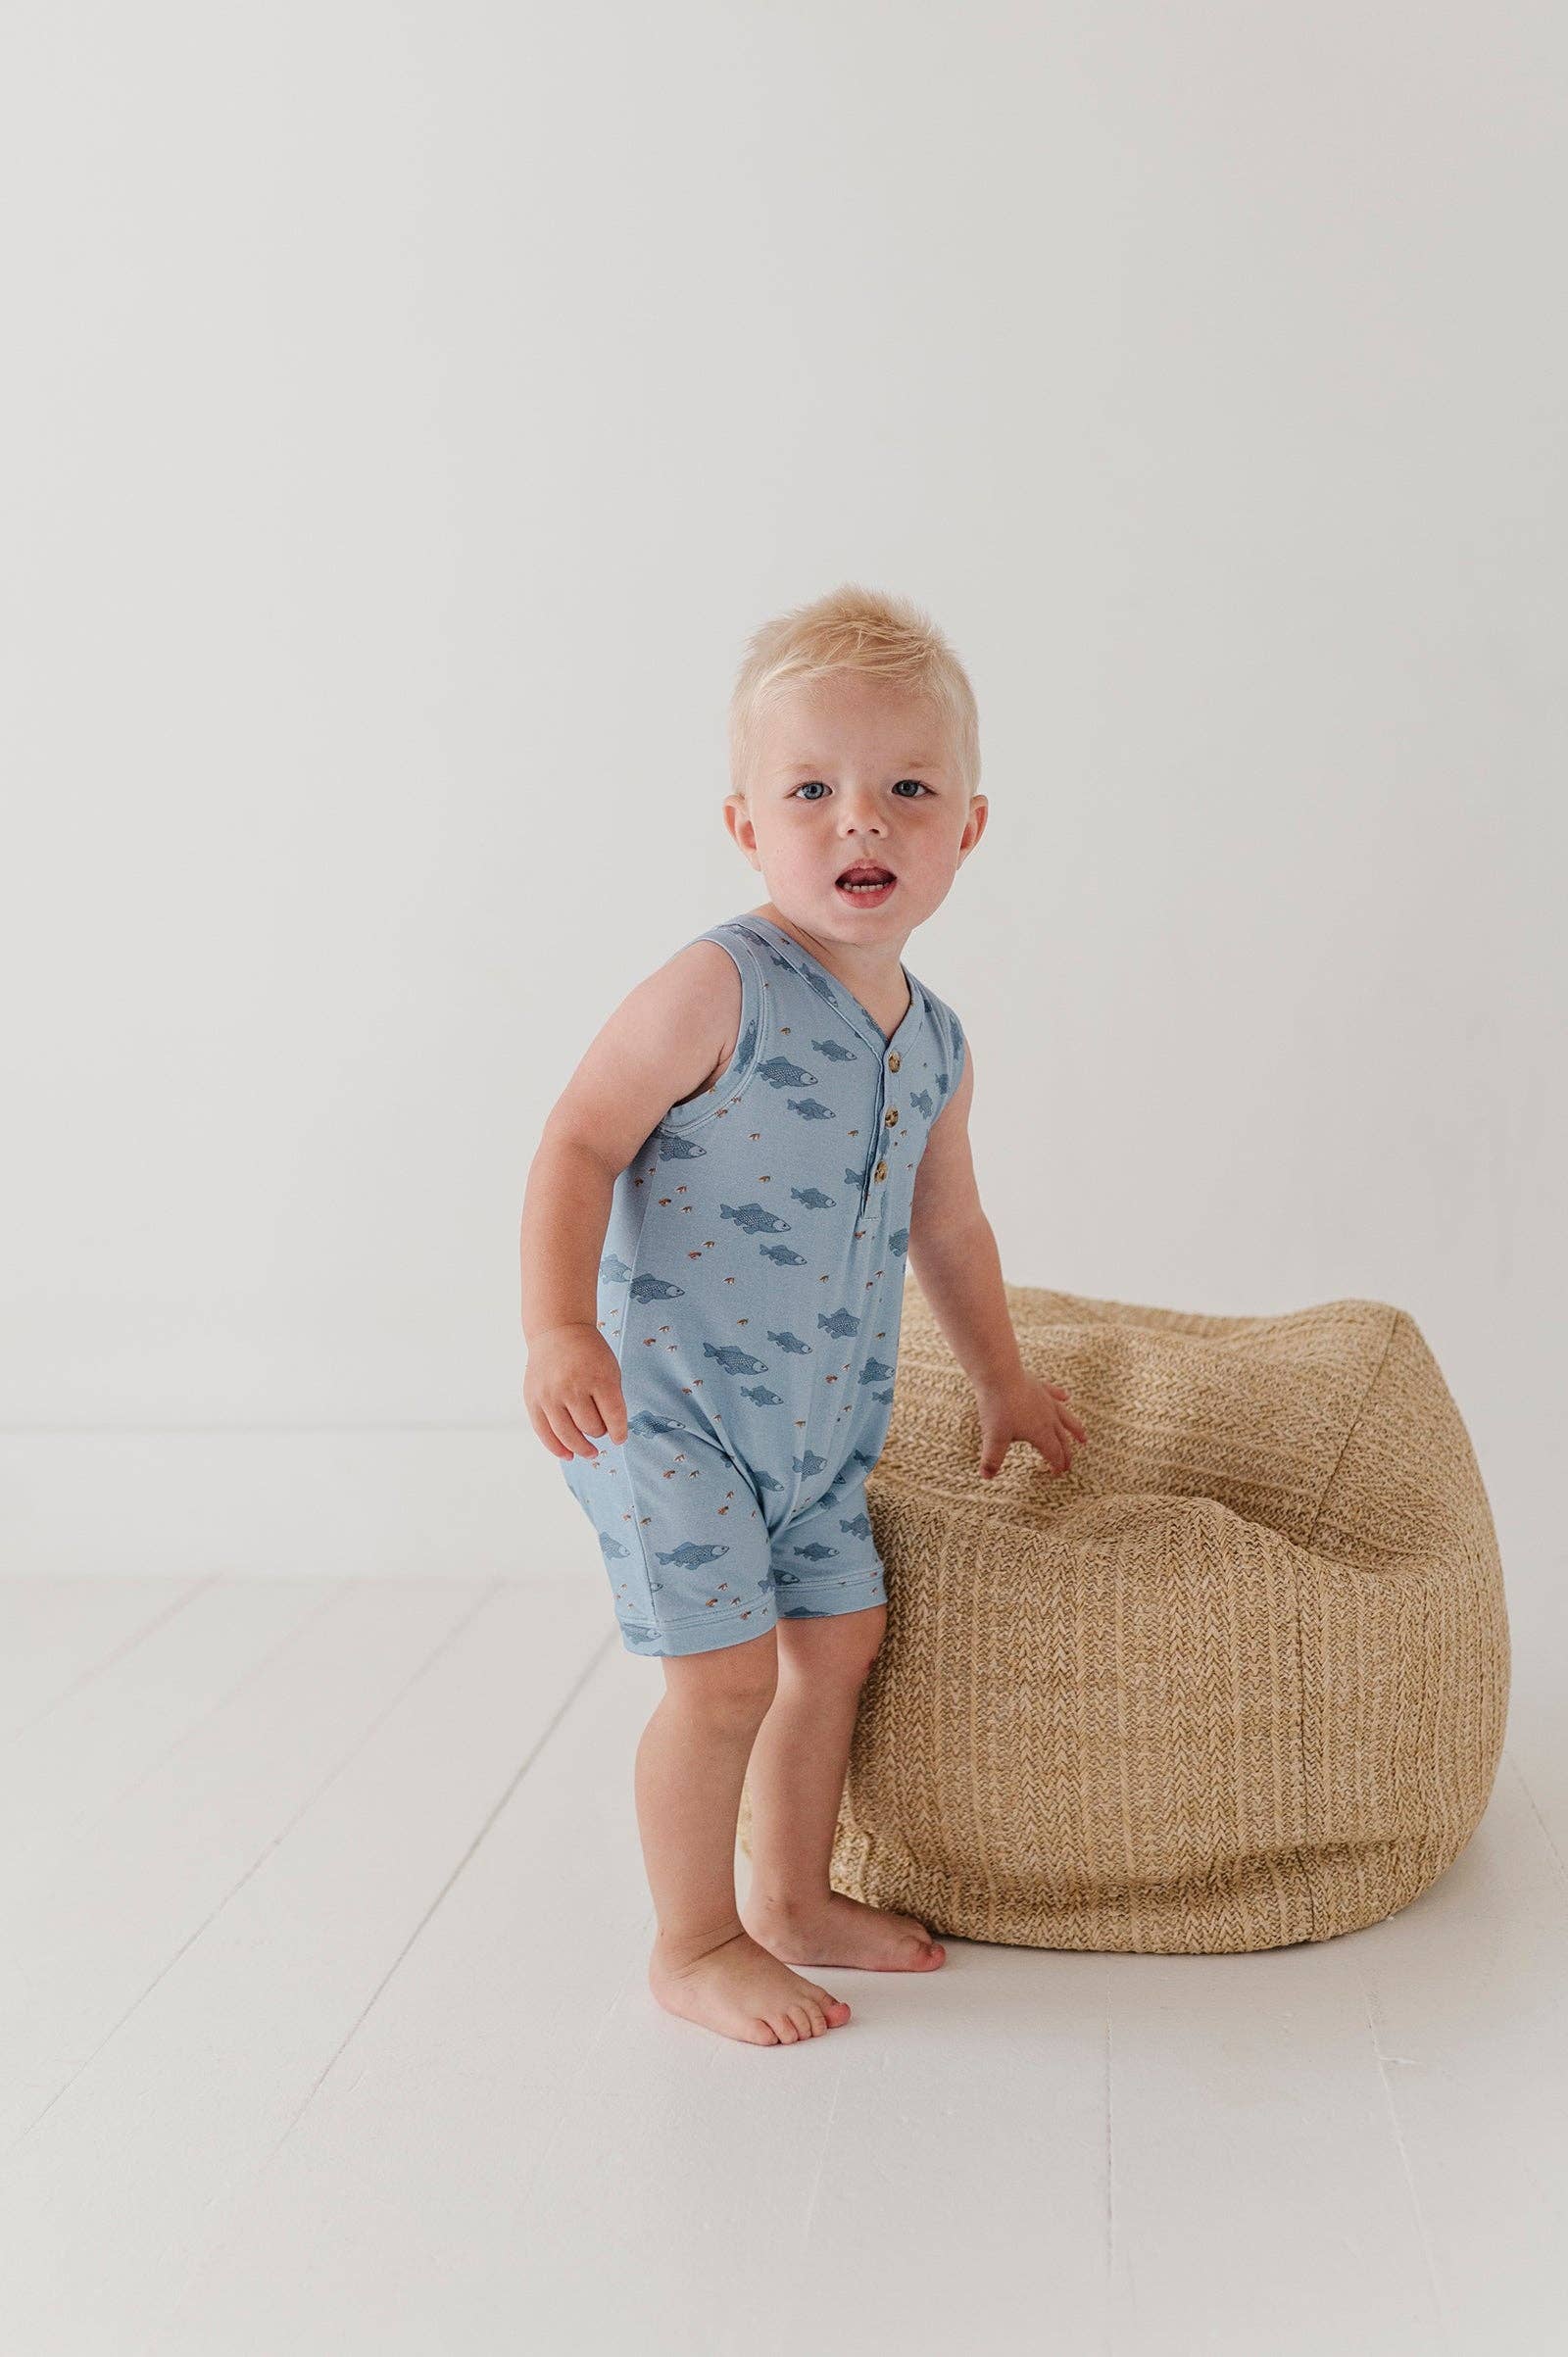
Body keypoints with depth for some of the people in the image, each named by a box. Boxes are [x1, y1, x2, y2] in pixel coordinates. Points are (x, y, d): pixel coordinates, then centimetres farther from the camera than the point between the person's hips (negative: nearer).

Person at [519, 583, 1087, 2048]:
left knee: (842, 1641, 14)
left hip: (819, 1418, 8)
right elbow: (579, 1145, -17)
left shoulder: (935, 1044, 5)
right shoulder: (716, 992, -18)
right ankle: (692, 1947, 15)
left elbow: (946, 1226, 20)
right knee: (726, 1676, -5)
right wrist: (558, 1329, -28)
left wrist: (1001, 1379, 29)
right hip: (668, 1399, -7)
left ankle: (791, 1899, 33)